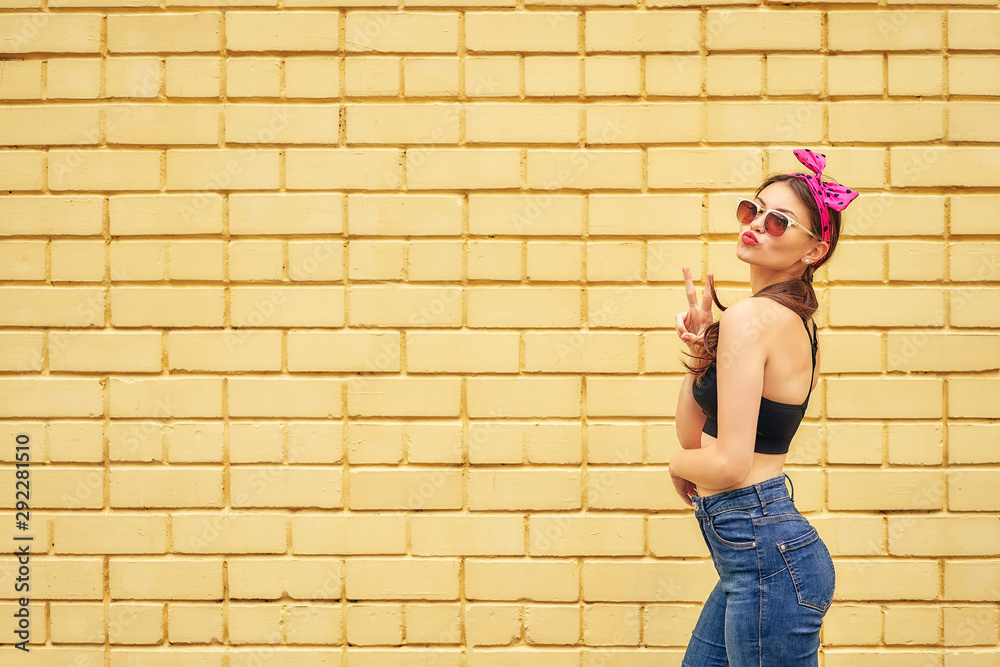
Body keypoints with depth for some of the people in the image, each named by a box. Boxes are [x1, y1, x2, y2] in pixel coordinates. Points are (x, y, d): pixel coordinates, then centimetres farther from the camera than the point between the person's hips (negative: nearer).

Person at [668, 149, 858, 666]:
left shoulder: (749, 318, -16)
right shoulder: (789, 319, 12)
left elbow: (729, 464, -21)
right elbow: (691, 432, 14)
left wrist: (681, 465, 0)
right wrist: (701, 347, 0)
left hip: (765, 555, -10)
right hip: (757, 550, 10)